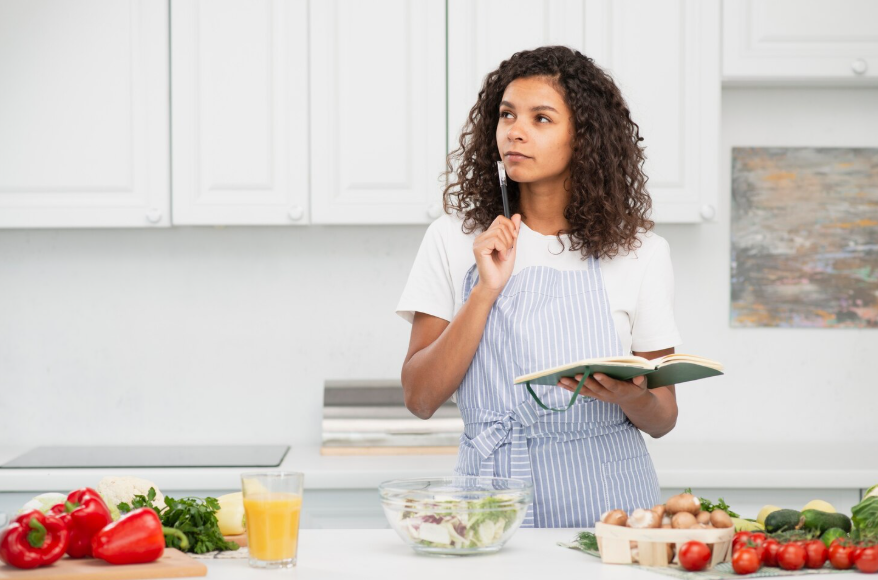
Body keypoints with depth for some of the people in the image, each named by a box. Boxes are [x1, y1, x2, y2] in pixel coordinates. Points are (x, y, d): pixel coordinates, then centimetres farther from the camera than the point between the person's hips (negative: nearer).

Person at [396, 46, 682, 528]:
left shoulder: (639, 252, 6)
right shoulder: (455, 240, 8)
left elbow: (662, 420, 10)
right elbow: (420, 398, 1)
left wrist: (629, 397, -12)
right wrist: (486, 290, -8)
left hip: (604, 502, 0)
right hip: (491, 497, 1)